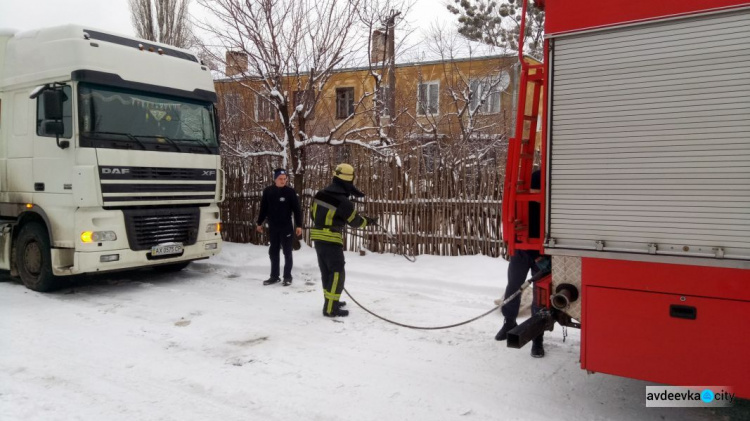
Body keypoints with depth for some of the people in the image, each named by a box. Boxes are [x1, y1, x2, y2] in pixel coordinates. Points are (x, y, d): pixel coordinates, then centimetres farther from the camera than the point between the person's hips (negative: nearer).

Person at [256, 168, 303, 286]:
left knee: (287, 252, 4)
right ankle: (274, 276, 21)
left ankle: (287, 276, 13)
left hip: (286, 227, -3)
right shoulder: (268, 191, -1)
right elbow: (263, 208, 9)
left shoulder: (290, 192, -8)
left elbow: (297, 209, -5)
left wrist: (299, 225, -9)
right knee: (273, 252, 11)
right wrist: (259, 223, 12)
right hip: (272, 227, 3)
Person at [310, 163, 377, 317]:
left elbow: (313, 213, 15)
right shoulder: (343, 202, -17)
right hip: (331, 239, -8)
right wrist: (370, 221, 14)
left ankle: (330, 300, 31)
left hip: (318, 237, 8)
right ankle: (330, 308, -1)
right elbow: (355, 221, -4)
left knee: (326, 271, 18)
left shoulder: (320, 194, 4)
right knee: (337, 273, -1)